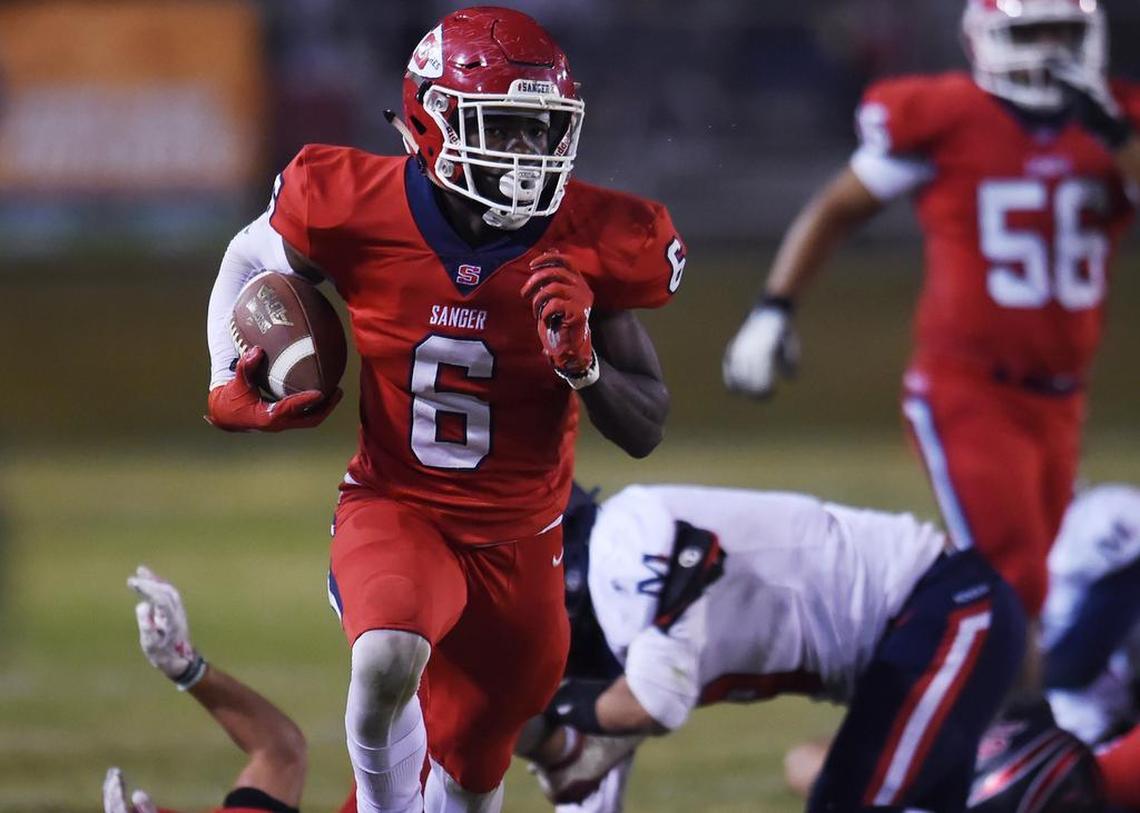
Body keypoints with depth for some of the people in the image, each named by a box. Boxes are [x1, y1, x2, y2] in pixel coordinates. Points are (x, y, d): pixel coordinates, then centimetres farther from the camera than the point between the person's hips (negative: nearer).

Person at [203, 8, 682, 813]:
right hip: (396, 508, -2)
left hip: (519, 541, 2)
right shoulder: (362, 210, -16)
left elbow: (646, 430, -7)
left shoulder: (590, 244, -13)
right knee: (388, 662, -35)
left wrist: (582, 362, -27)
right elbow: (249, 259, 7)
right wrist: (230, 386, -8)